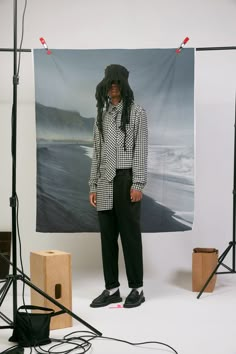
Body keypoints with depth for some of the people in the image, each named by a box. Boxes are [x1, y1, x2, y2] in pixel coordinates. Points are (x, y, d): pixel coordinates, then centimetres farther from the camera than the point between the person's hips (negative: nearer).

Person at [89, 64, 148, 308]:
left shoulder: (137, 113, 0)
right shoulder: (102, 115, 15)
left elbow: (141, 151, -6)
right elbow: (97, 153, 15)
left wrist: (138, 184, -14)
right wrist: (93, 186, 10)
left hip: (126, 179, -5)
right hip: (105, 182, 5)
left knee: (130, 234, -1)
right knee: (107, 236, 6)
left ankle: (137, 288, 8)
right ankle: (112, 289, 14)